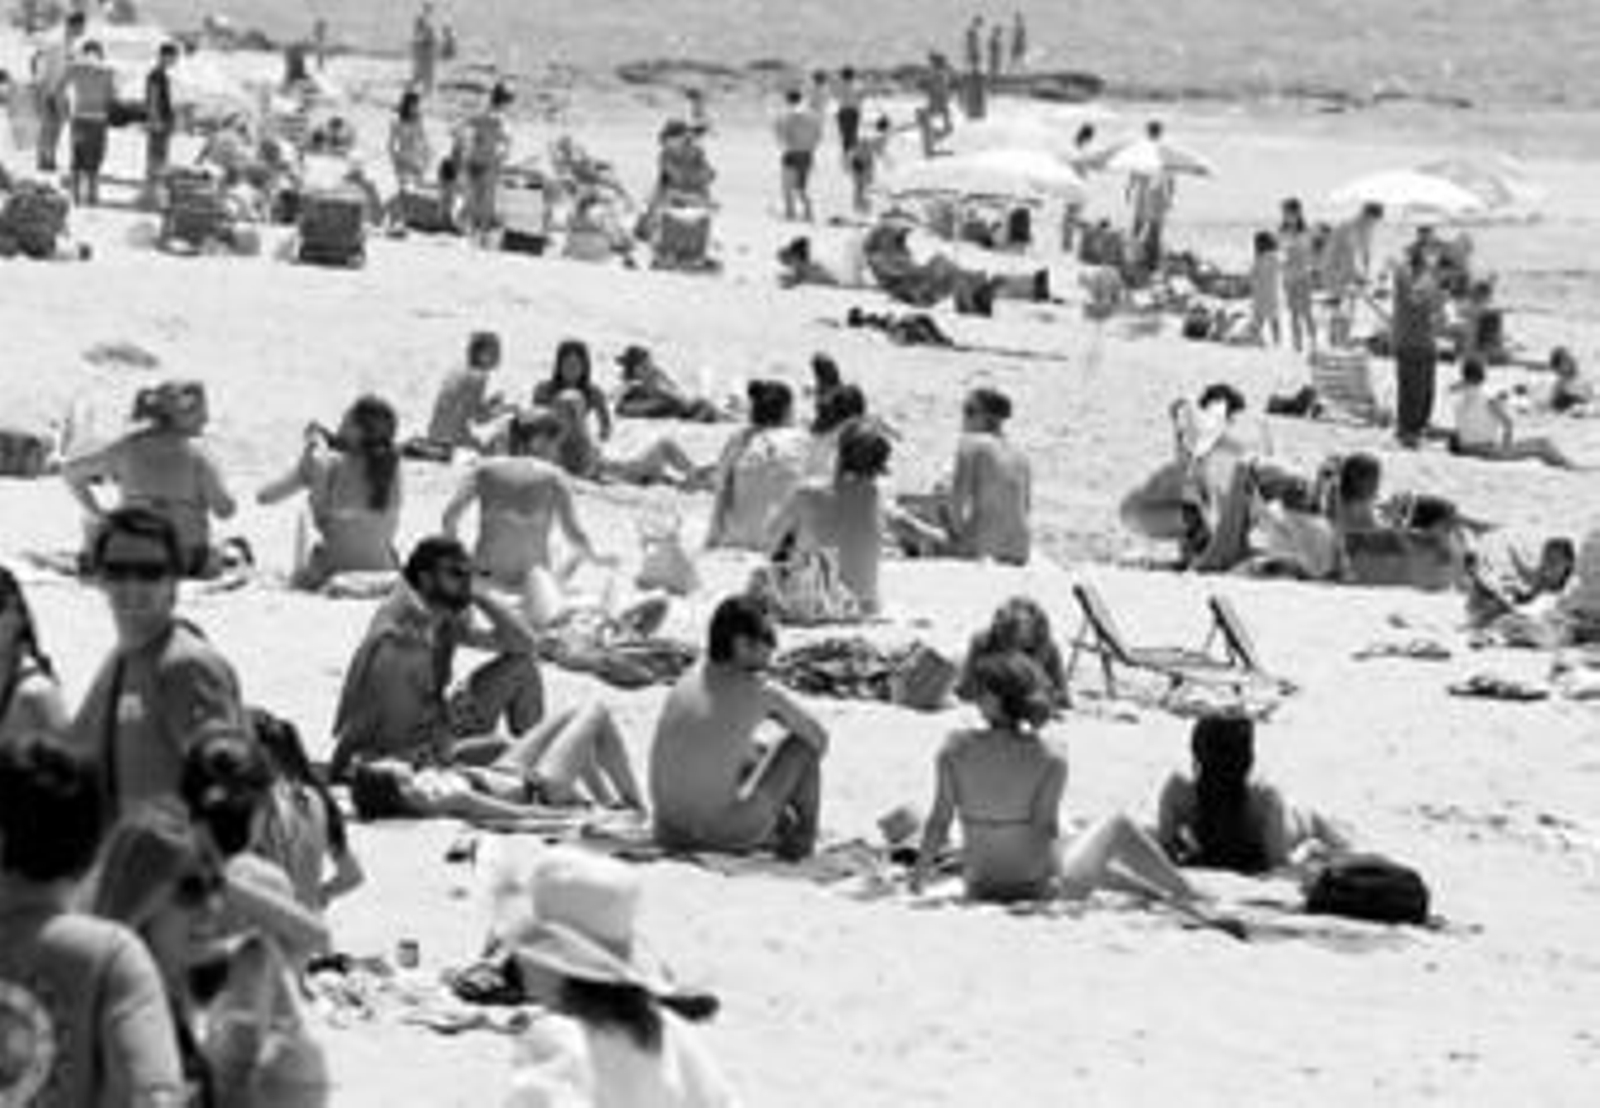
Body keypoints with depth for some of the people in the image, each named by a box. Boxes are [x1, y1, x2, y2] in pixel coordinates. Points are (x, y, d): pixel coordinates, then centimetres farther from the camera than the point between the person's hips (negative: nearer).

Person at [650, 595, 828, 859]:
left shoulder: (691, 678, 6)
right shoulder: (762, 693, -11)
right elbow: (819, 739, 7)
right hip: (727, 832, -7)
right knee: (802, 741, 12)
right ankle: (802, 837, 23)